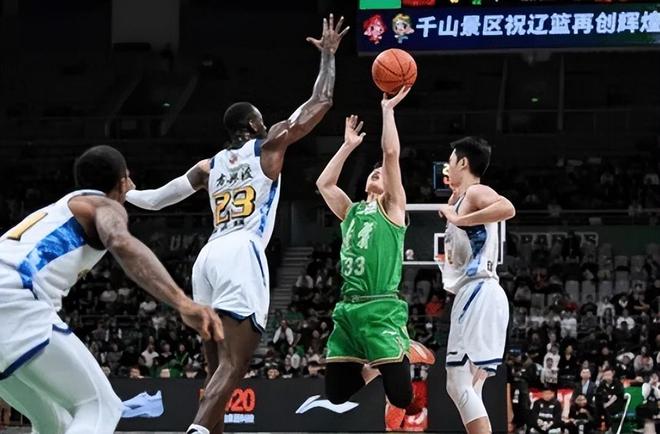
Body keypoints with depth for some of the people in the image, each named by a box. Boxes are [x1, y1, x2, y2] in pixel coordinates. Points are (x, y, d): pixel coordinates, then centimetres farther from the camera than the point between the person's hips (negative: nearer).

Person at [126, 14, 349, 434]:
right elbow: (320, 104, 12)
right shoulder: (269, 147, 11)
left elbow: (154, 199, 25)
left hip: (209, 257, 6)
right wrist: (328, 55, 25)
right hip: (242, 256, -6)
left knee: (220, 368, 13)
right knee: (233, 366, -17)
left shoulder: (208, 166, 23)